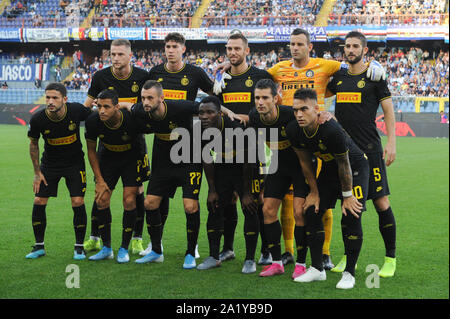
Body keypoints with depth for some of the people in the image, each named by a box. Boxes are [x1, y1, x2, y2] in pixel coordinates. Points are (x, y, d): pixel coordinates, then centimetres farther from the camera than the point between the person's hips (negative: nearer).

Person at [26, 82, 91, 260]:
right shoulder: (37, 120, -19)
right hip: (49, 163, 1)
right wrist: (37, 172, 0)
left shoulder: (77, 110, -22)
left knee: (78, 202, -10)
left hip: (75, 162, -1)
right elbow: (33, 144, -1)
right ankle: (39, 246, 13)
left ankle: (79, 247, 6)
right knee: (39, 202, -4)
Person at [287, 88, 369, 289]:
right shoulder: (293, 131, -18)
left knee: (351, 217, -16)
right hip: (329, 168, 6)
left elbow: (344, 165, -24)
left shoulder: (332, 130, -37)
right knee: (312, 212, -1)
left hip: (355, 167, -6)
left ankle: (349, 273, -4)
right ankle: (317, 269, 10)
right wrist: (314, 191, 2)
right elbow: (305, 161, -2)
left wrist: (347, 196, -15)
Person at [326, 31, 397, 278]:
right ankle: (348, 256, 19)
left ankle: (390, 259, 5)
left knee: (381, 202, -6)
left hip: (369, 149, -5)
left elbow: (389, 112, -1)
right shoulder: (339, 77, 12)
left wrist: (391, 143, -9)